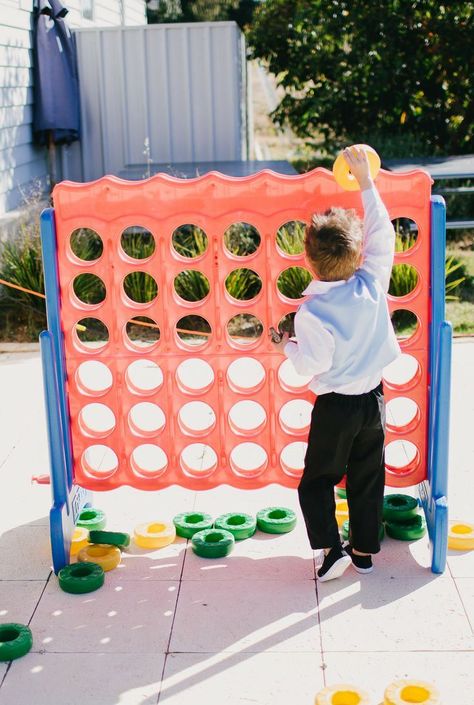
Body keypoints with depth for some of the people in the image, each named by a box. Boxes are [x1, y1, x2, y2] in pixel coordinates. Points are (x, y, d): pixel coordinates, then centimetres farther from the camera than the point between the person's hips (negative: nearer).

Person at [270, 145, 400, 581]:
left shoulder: (311, 313, -23)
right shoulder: (372, 285, -11)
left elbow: (312, 364, -21)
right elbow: (382, 234, -2)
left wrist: (286, 345, -3)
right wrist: (365, 180, 2)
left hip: (335, 406, -4)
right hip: (373, 399, 4)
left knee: (317, 479, 13)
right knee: (368, 478, 17)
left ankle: (333, 547, 4)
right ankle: (364, 550, 26)